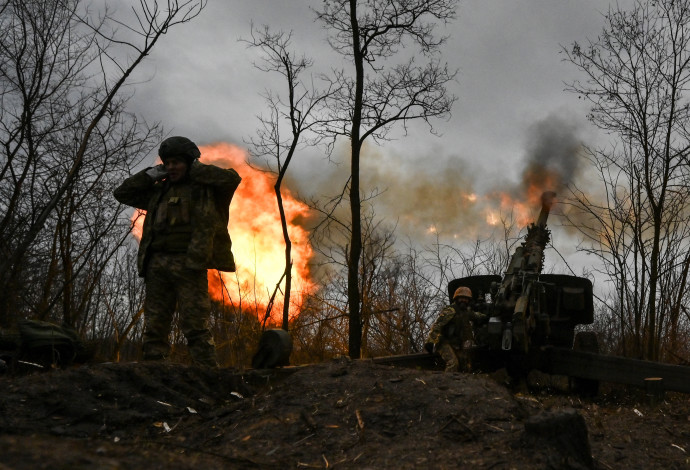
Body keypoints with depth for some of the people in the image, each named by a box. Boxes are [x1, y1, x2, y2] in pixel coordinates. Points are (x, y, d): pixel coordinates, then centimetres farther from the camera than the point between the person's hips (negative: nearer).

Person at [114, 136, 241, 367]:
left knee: (195, 325, -10)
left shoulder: (206, 188, 9)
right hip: (157, 265, 6)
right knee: (154, 325, 3)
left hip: (189, 264, -6)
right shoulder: (159, 190, 23)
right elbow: (122, 193, 28)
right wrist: (150, 174, 17)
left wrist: (196, 170, 2)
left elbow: (231, 178, -10)